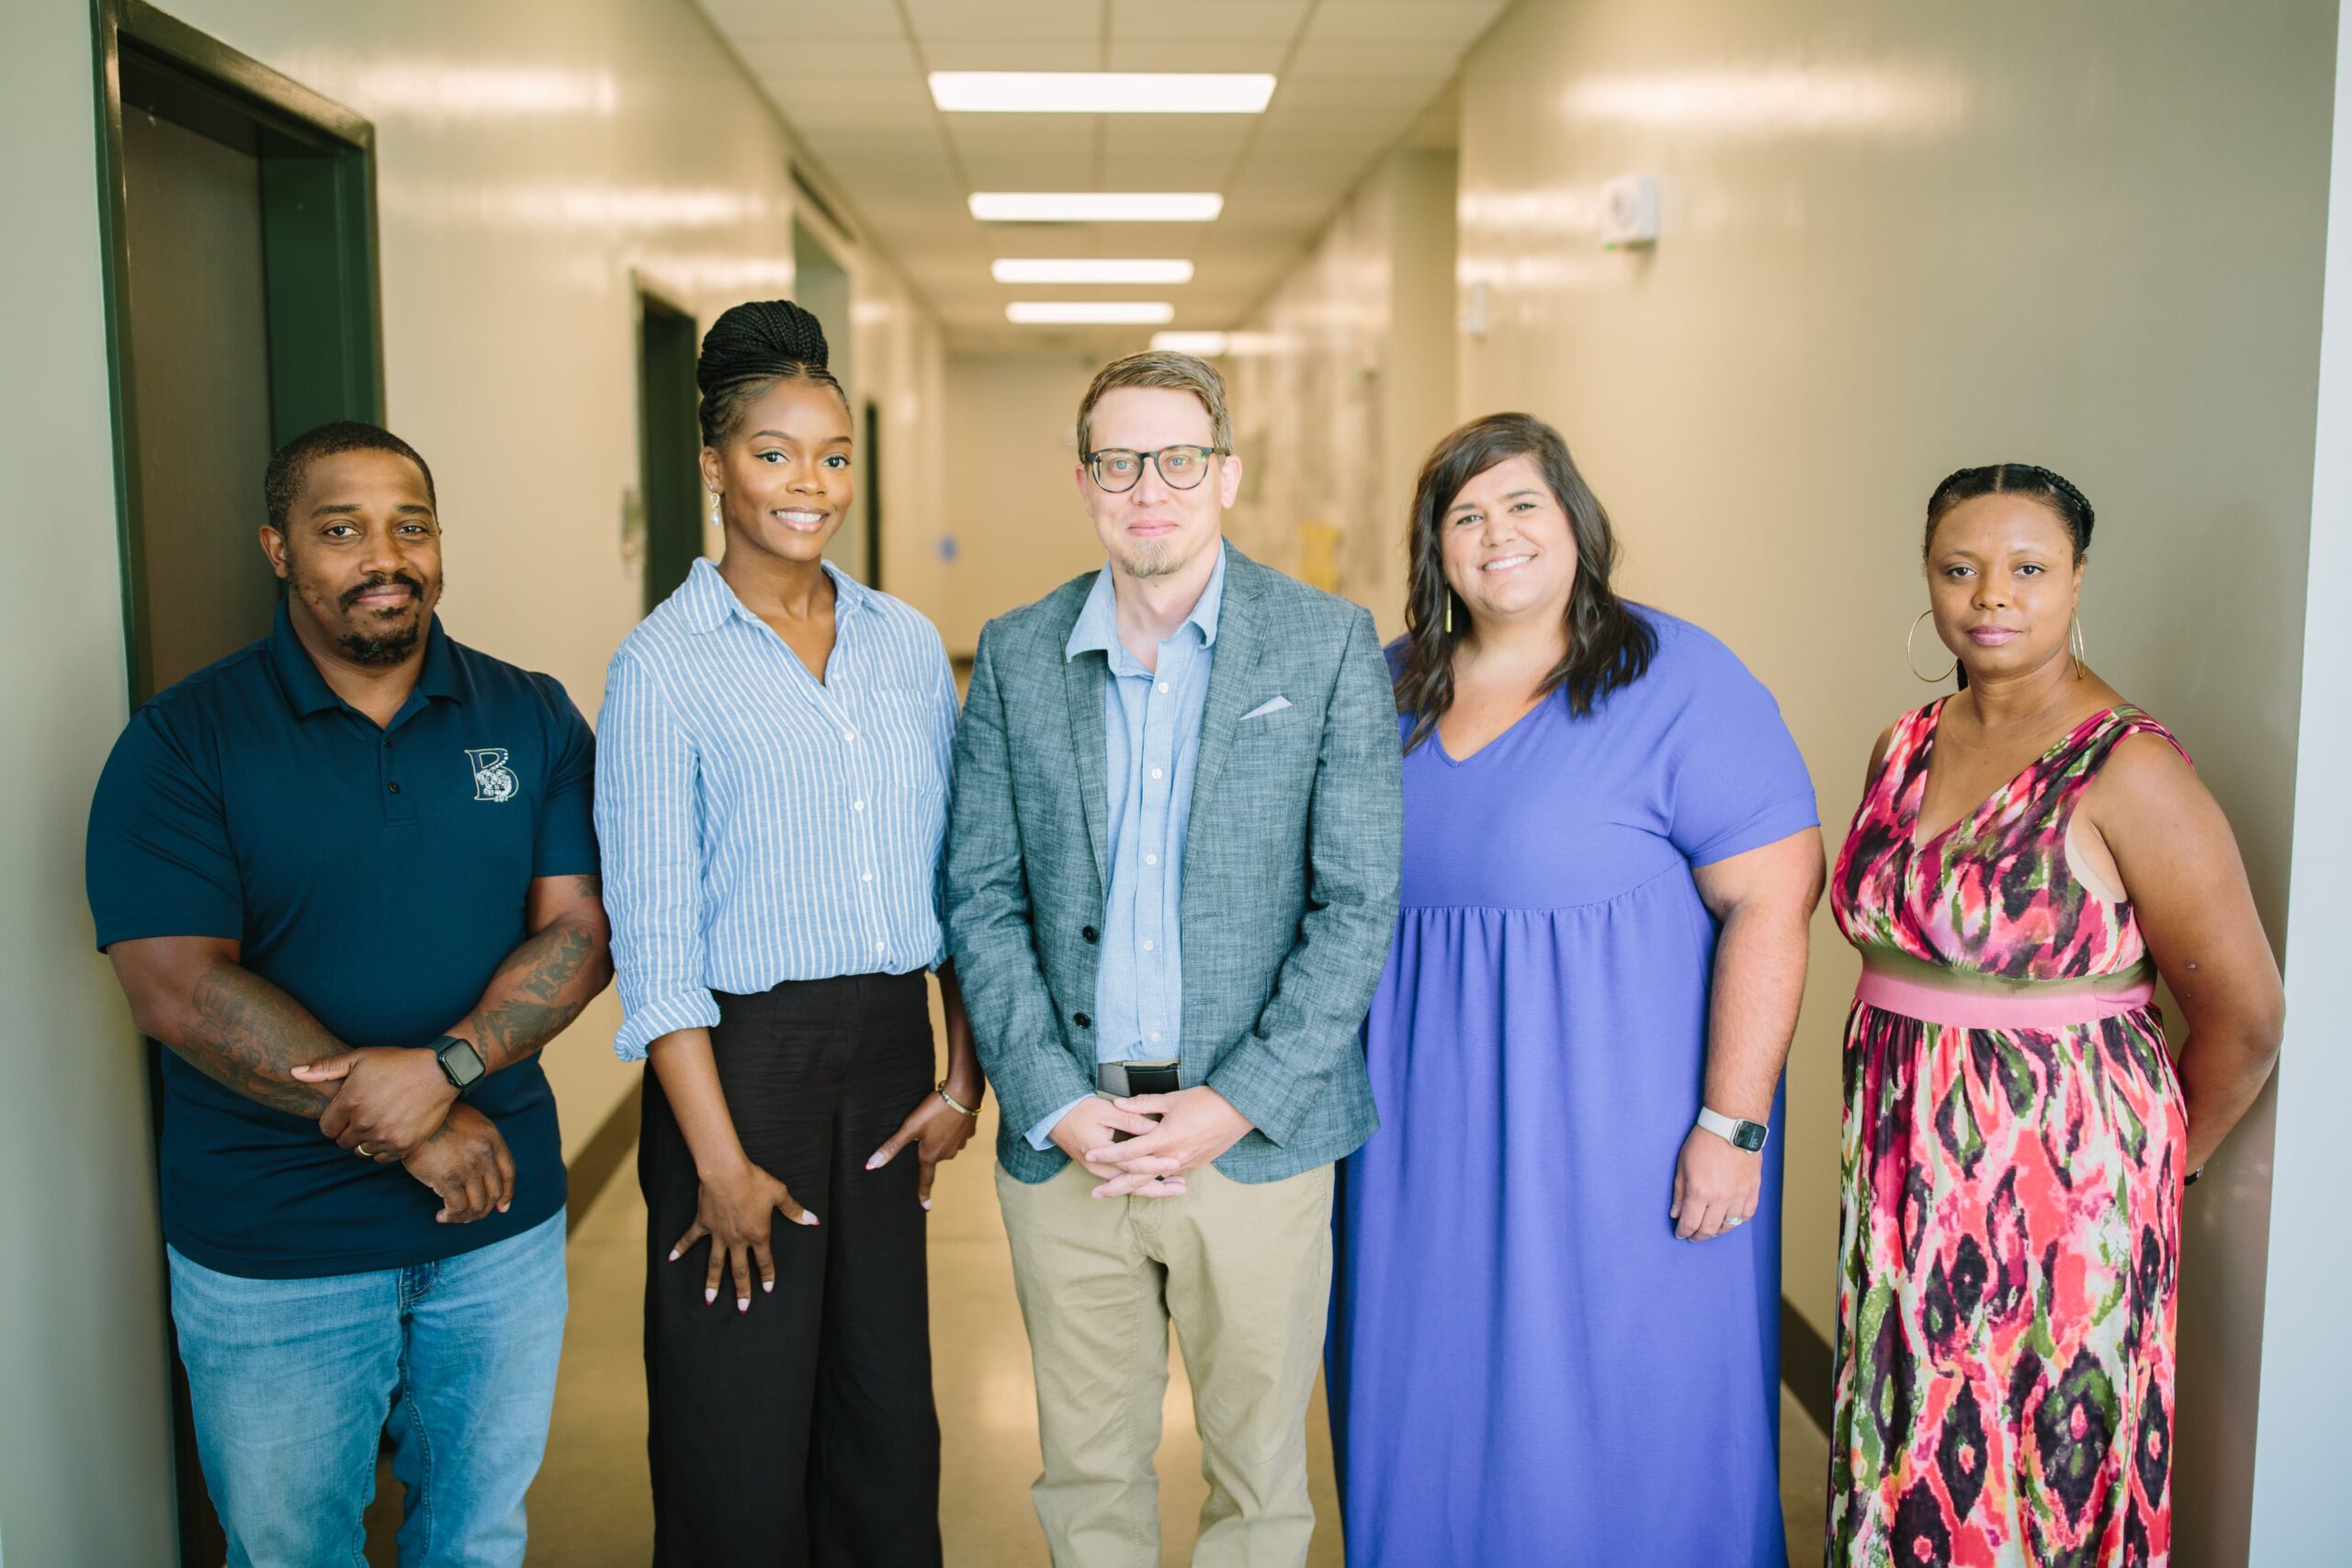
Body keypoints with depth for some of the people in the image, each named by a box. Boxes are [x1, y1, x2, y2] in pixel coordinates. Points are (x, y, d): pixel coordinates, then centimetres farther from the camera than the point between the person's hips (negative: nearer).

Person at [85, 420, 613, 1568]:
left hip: (504, 1220, 2)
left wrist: (445, 1064, -23)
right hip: (273, 1252, -2)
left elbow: (580, 933, -5)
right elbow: (178, 990, -16)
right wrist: (419, 1132, -19)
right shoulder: (182, 742, -8)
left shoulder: (532, 721, 0)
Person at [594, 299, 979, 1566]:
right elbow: (654, 937, -10)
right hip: (745, 1055, -4)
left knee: (889, 1419, 14)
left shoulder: (907, 643, 7)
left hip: (890, 1047, 4)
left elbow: (956, 873, 9)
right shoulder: (664, 664, -7)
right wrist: (720, 1157, -13)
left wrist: (964, 1077, 4)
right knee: (741, 1432, 7)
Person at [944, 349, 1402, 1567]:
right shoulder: (1017, 655, 4)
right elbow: (980, 897, 3)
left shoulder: (1329, 645, -3)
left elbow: (1358, 904, -6)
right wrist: (1055, 1103, -7)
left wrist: (1236, 1104, -12)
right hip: (1064, 1140, 2)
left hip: (1258, 1136, -2)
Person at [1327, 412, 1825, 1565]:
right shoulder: (1386, 689, 6)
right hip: (1423, 1132, 5)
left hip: (1617, 1132, -5)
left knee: (1617, 1429, 8)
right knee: (1430, 1419, 17)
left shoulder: (1677, 682, -10)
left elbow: (1771, 904, -14)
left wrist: (1731, 1126, -17)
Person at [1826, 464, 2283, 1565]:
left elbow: (2243, 1015, -10)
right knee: (1907, 1452, 16)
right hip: (1905, 1170, 6)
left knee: (2039, 1462, 9)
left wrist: (2164, 1154, 3)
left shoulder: (2126, 767, -14)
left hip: (2059, 1177, -5)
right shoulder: (1905, 749, 5)